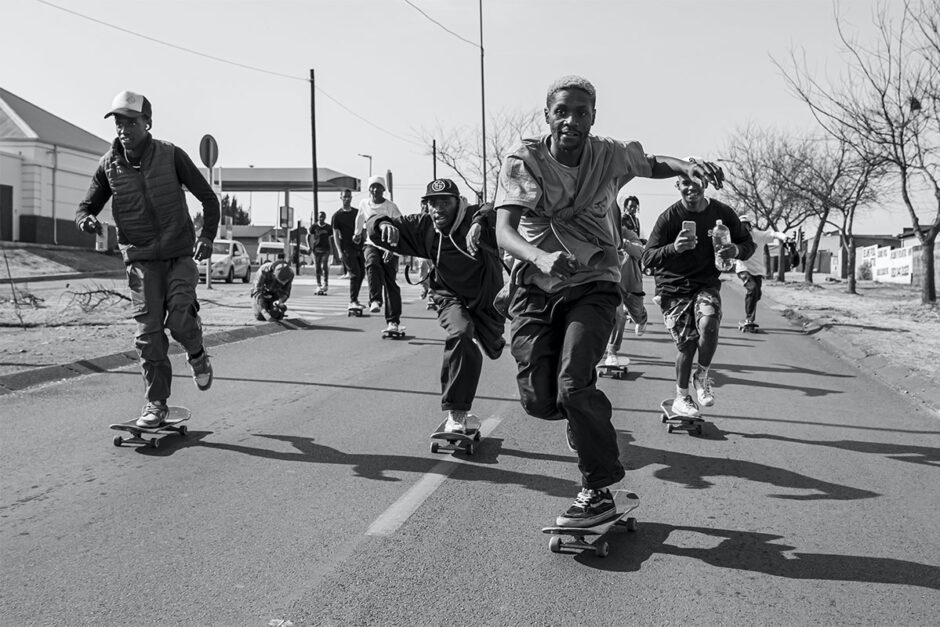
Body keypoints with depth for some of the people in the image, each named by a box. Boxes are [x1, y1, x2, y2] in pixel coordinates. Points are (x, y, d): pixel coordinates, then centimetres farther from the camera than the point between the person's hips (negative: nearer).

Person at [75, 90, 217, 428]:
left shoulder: (171, 155, -6)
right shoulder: (109, 165, -1)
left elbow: (208, 197, 0)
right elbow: (87, 205, 7)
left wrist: (207, 236, -12)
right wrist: (86, 219, -17)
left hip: (180, 254, -1)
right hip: (141, 259, 2)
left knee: (178, 318, -16)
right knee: (148, 332, -2)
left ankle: (197, 355, 20)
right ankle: (156, 404, 9)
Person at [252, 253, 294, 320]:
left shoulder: (290, 274, -31)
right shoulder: (264, 270, -41)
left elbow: (286, 293, -17)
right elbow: (257, 292, -39)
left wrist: (279, 302, -39)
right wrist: (264, 312, -48)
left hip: (274, 293, 2)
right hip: (262, 291, -2)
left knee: (278, 316, -12)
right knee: (260, 317, -15)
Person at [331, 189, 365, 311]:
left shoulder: (357, 212, 13)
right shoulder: (337, 216, 1)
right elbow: (335, 234, -2)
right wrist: (339, 251, -10)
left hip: (359, 247, 5)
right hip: (347, 248, -5)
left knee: (361, 274, 6)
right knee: (355, 274, -14)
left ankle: (354, 300, 19)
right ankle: (352, 302, -13)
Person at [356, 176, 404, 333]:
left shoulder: (391, 207, -7)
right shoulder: (364, 204, 5)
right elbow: (360, 219, 27)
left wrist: (391, 248, -28)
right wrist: (357, 234, 40)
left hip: (389, 247, -2)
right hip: (372, 244, 2)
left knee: (390, 281, -6)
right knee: (372, 264, -33)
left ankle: (393, 321, -5)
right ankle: (375, 301, -39)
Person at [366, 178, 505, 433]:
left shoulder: (475, 218, -22)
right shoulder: (424, 227, -11)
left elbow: (494, 211, -45)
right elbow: (374, 226, -8)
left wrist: (480, 222, -65)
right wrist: (383, 224, -31)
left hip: (487, 300, 1)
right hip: (451, 299, 0)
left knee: (492, 350, 21)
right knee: (461, 333, -33)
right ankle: (456, 414, -30)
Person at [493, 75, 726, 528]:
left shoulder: (610, 157, -4)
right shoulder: (522, 162, -11)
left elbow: (653, 165, 18)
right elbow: (504, 232, -22)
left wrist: (688, 167, -7)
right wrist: (540, 258, -45)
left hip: (592, 286, -1)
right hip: (535, 287, 1)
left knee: (573, 384, -20)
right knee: (538, 399, -6)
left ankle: (599, 491, -3)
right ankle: (585, 416, 31)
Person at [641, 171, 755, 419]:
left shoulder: (722, 213, -1)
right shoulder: (669, 217, -9)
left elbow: (748, 243, 10)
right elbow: (647, 257, -12)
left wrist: (736, 250, -15)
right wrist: (673, 248, -31)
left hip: (707, 284, 2)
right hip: (673, 287, -1)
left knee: (708, 324, -27)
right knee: (687, 343, -6)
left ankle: (702, 377, 1)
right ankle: (681, 397, 19)